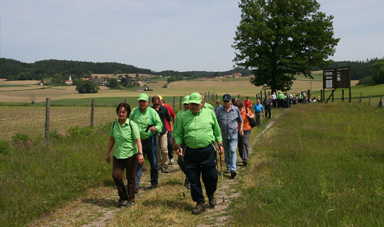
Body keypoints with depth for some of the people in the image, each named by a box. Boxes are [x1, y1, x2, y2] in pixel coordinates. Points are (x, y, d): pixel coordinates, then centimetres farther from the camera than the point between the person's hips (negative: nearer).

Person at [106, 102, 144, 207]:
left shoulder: (132, 125, -9)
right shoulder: (114, 124, 5)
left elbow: (138, 140, -15)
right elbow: (111, 140, 15)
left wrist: (140, 153, -25)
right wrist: (108, 153, 17)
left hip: (131, 155, -4)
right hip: (118, 155, 4)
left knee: (130, 178, 4)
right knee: (116, 175, -8)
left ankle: (131, 199, 23)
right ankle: (122, 197, 15)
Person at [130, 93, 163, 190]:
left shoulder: (152, 112, -5)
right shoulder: (134, 111, 4)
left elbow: (160, 124, -6)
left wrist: (155, 128, -27)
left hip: (150, 140, -1)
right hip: (138, 141, 1)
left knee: (153, 162, 10)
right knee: (137, 163, -5)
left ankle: (154, 182, 30)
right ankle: (135, 185, -4)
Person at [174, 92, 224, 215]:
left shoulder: (209, 113, 5)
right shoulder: (184, 116, 4)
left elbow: (217, 130, 13)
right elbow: (178, 134, 11)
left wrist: (220, 144, 9)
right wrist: (179, 146, -2)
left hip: (208, 151, 0)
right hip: (190, 153, 1)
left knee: (211, 176, 4)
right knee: (193, 179, 3)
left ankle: (211, 195, 35)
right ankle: (200, 203, 18)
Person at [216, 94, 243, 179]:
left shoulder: (236, 109, 2)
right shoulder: (219, 110, 0)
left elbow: (240, 120, 16)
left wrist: (241, 129, 13)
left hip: (233, 134, -2)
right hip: (224, 135, 2)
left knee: (232, 150, -14)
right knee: (226, 152, 12)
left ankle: (233, 169, -19)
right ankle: (228, 167, 28)